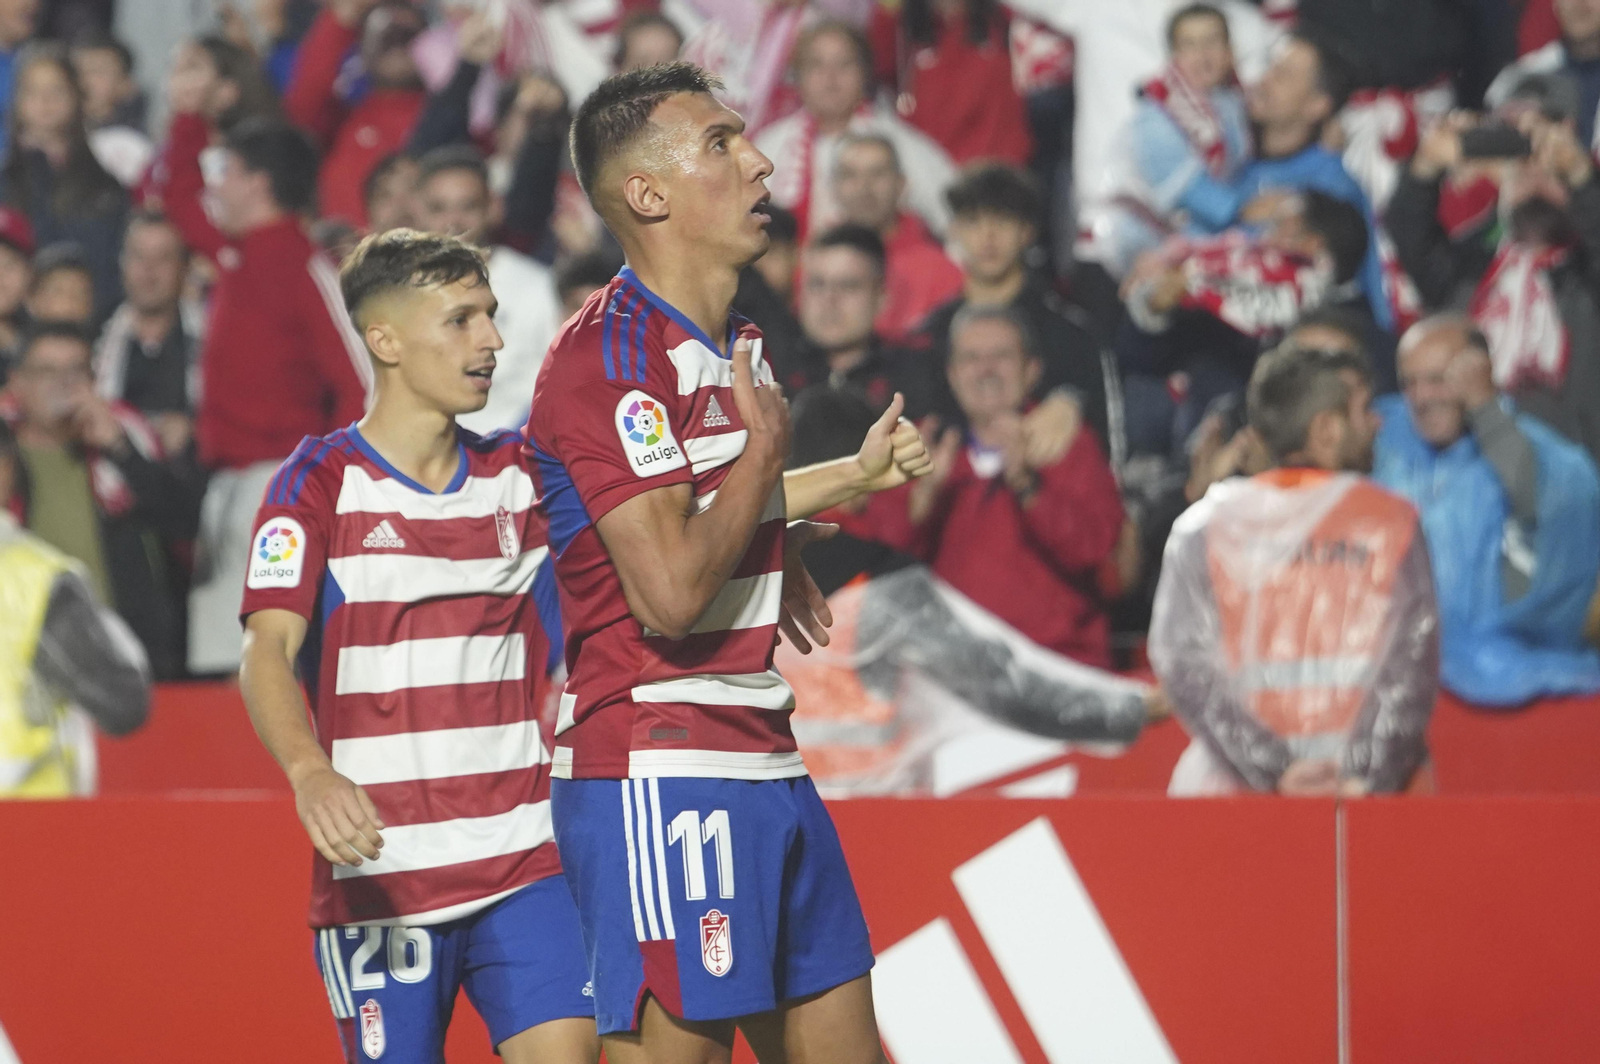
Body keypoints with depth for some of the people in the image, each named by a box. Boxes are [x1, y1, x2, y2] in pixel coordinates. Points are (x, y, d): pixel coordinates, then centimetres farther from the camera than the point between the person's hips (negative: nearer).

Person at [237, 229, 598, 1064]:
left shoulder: (520, 474, 11)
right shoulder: (320, 482, -3)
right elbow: (267, 652, -14)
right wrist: (310, 772, -33)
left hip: (522, 863, 3)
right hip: (378, 866, -3)